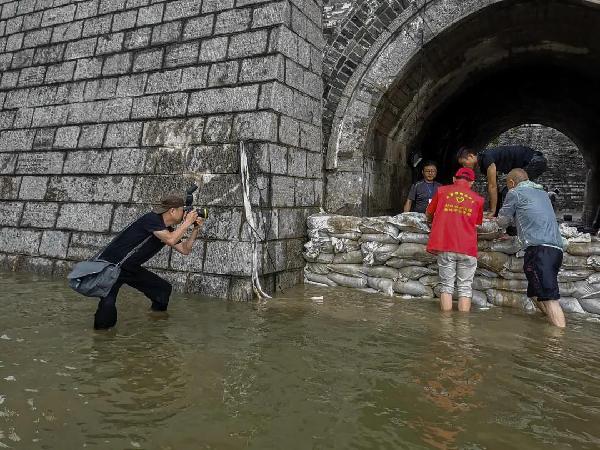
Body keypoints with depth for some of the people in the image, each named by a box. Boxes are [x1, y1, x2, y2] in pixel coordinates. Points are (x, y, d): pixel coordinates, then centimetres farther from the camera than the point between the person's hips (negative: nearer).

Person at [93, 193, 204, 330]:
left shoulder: (168, 230, 5)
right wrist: (187, 222, -22)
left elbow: (185, 250, 10)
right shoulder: (151, 219, -22)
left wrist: (196, 229, 1)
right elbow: (171, 240, -34)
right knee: (108, 303, -29)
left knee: (164, 288, 8)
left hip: (132, 268, 9)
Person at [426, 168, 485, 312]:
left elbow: (428, 214, 17)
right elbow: (477, 223, 18)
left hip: (445, 246, 0)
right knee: (465, 288, 8)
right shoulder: (478, 199, 8)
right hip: (468, 248, 0)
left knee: (447, 286, 9)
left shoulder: (442, 191, 7)